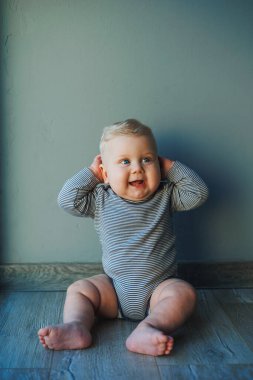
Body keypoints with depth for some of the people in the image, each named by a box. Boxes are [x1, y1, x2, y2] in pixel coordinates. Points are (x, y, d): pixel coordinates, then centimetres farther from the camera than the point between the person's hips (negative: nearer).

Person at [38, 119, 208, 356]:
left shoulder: (166, 195, -1)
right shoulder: (101, 199, -1)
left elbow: (199, 193, -9)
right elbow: (67, 200, -10)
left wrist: (170, 167, -4)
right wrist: (92, 172, -4)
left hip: (158, 289, -1)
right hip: (114, 288, 2)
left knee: (184, 293, -27)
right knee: (78, 289, -11)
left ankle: (148, 328, -46)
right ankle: (77, 327, -32)